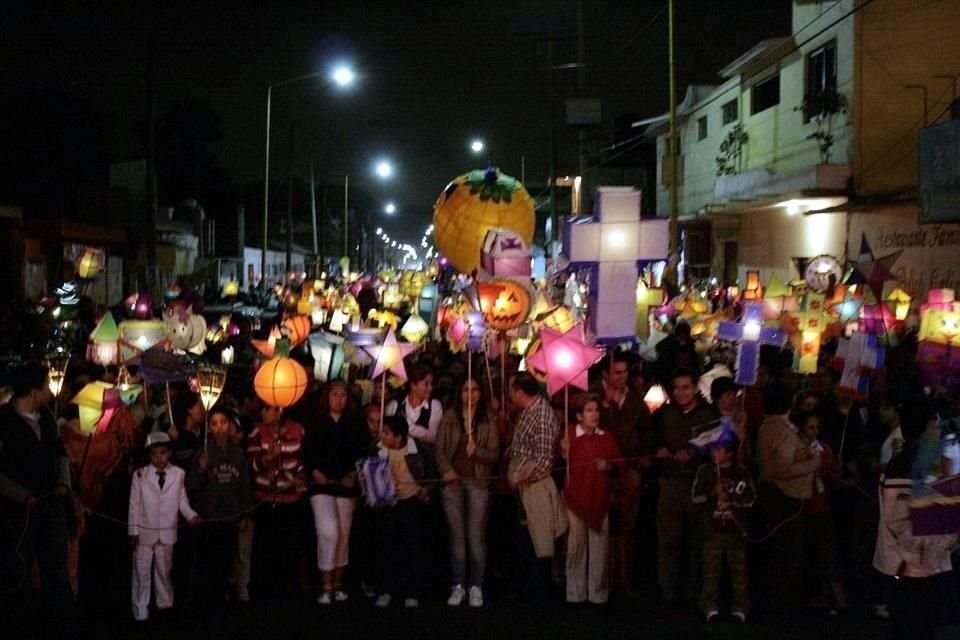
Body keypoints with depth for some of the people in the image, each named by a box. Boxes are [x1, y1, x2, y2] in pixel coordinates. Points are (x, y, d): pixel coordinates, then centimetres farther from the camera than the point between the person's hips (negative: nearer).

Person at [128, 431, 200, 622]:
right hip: (144, 532, -2)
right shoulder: (140, 475, -7)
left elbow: (182, 501, 1)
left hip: (167, 533, 2)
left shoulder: (179, 474, -2)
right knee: (142, 573, 3)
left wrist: (192, 515, -17)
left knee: (164, 571, 16)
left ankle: (165, 607, 28)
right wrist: (133, 532, -6)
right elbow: (135, 505, -5)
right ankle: (140, 613, 10)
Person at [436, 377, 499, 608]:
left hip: (478, 483, -1)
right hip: (453, 482, 1)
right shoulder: (449, 418, 8)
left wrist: (477, 450, -17)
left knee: (476, 536, -4)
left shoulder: (488, 421, 6)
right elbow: (440, 449, 4)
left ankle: (476, 587, 3)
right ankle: (458, 586, 8)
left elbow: (494, 454, 2)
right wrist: (446, 469, -12)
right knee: (457, 535, 3)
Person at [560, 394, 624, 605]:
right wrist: (564, 453, -17)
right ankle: (575, 593, 6)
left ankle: (598, 593, 8)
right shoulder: (569, 435, 0)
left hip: (599, 498, 2)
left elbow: (620, 465, 12)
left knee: (600, 547, 0)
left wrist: (609, 466, -8)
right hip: (575, 497, -2)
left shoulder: (607, 437, 9)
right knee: (576, 546, -1)